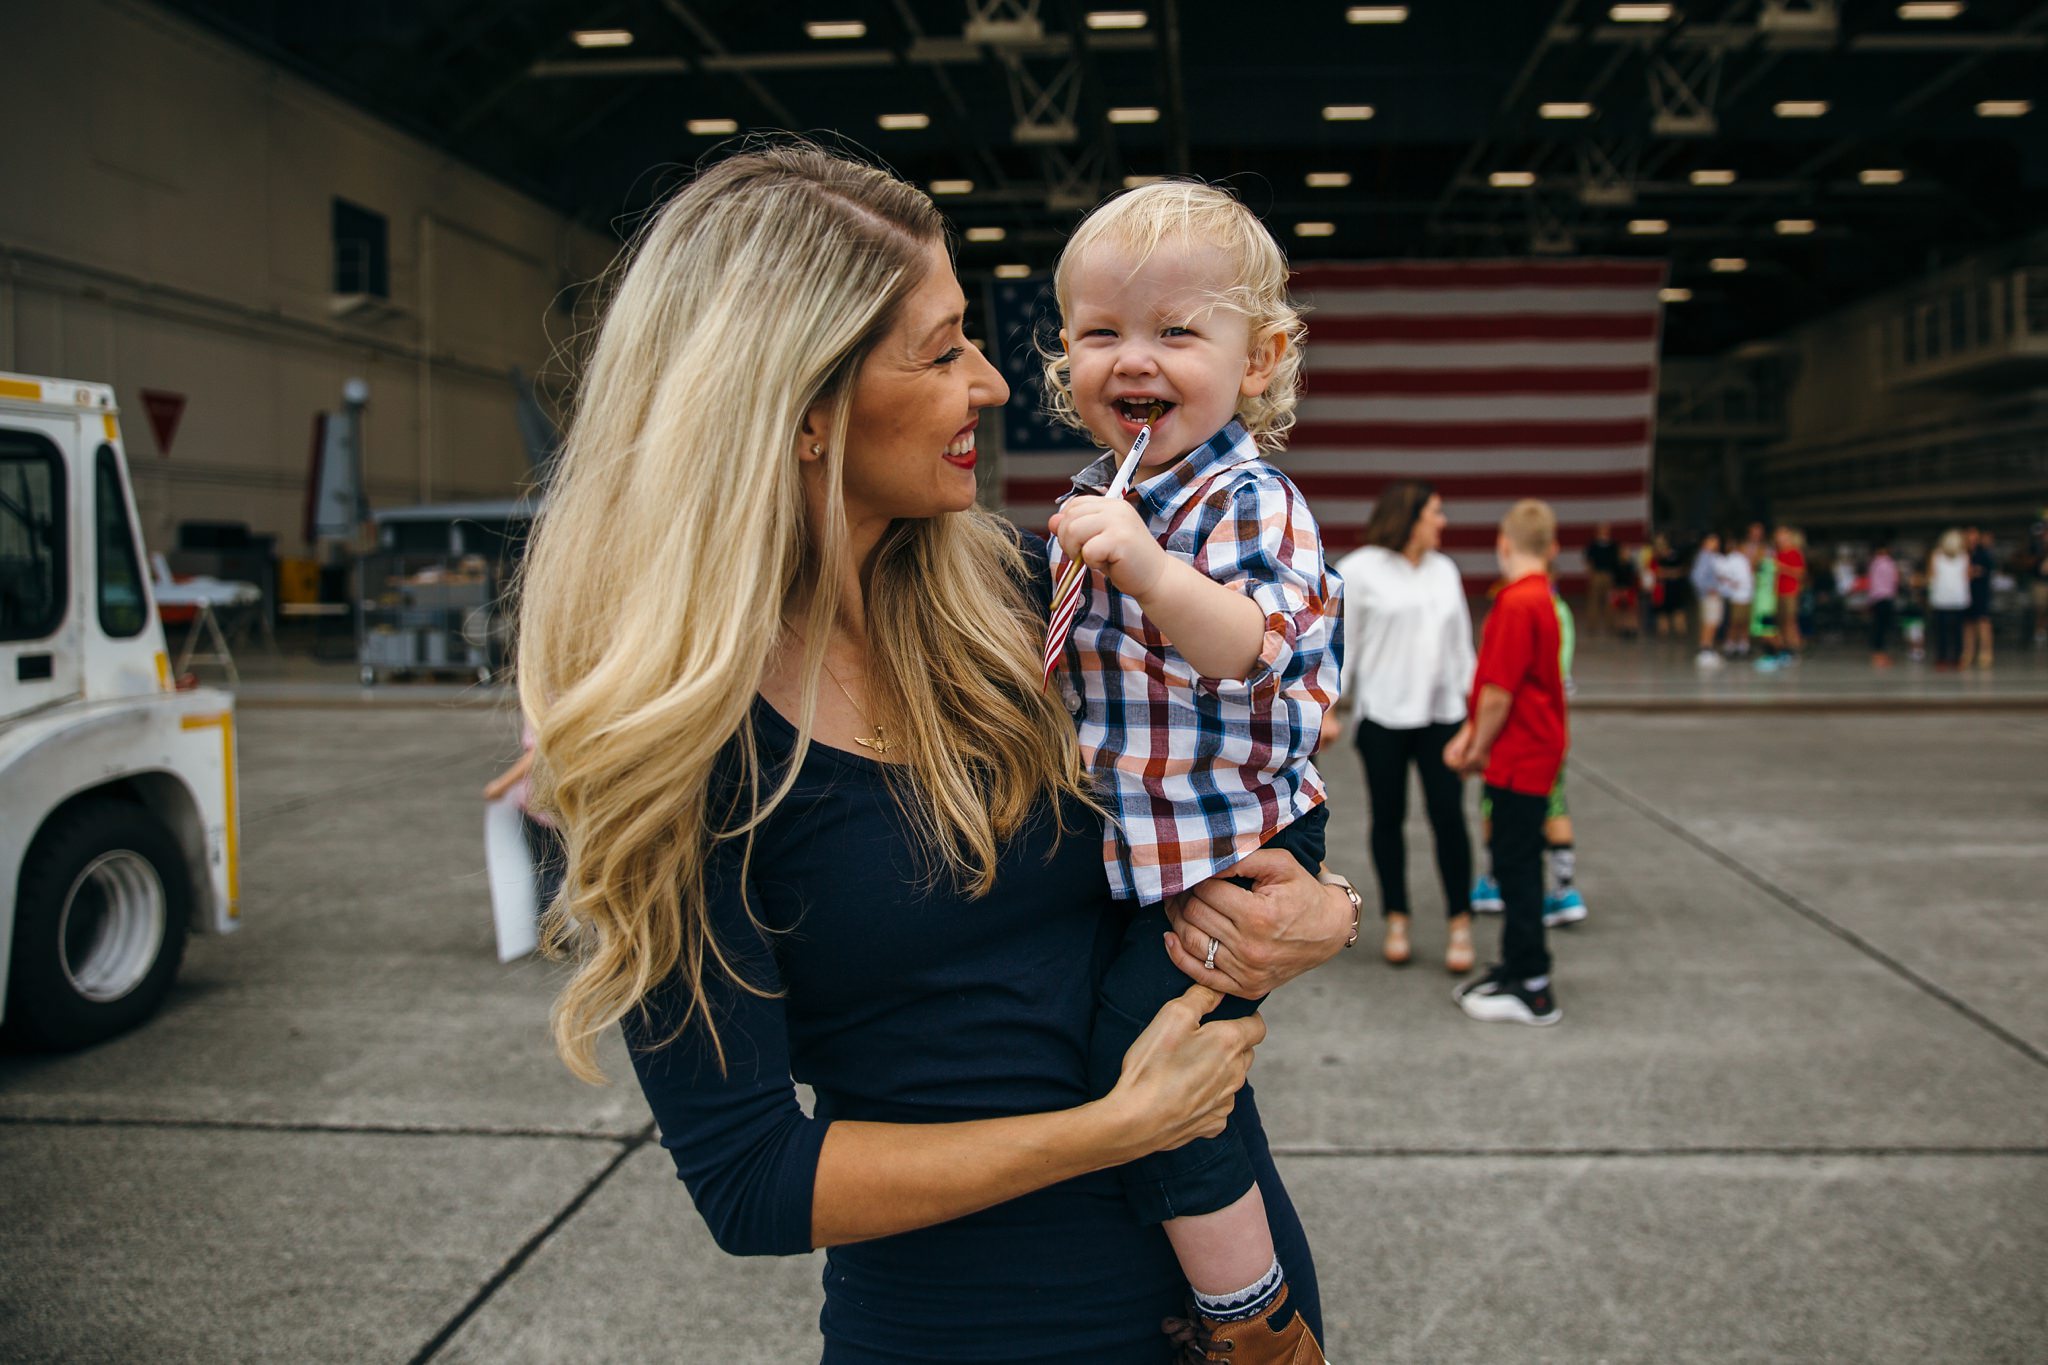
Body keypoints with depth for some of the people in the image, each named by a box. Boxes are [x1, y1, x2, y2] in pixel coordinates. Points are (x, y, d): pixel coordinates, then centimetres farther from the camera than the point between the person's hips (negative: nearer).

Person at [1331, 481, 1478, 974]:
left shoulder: (1444, 569, 12)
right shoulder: (1360, 570, -3)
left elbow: (1460, 641, 17)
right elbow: (1341, 641, -3)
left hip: (1441, 714, 3)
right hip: (1383, 716, -3)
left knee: (1448, 815, -2)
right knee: (1388, 818, 7)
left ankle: (1459, 922, 10)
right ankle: (1396, 920, 20)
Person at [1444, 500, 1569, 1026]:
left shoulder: (1518, 604, -20)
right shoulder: (1538, 598, 11)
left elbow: (1499, 691, -20)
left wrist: (1480, 747, -7)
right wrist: (1470, 734, 8)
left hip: (1519, 759, -10)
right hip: (1529, 752, 10)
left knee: (1516, 864, -3)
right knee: (1515, 861, 17)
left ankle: (1532, 989, 4)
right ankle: (1516, 968, 28)